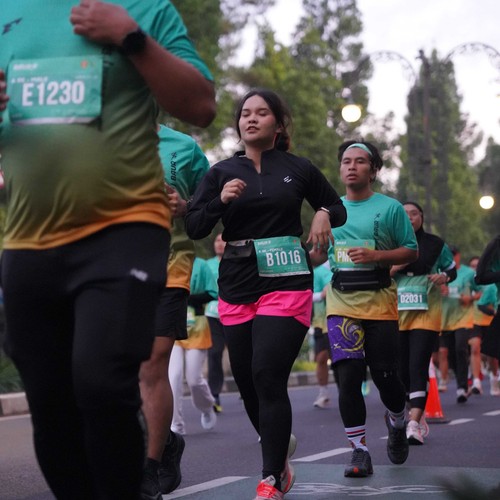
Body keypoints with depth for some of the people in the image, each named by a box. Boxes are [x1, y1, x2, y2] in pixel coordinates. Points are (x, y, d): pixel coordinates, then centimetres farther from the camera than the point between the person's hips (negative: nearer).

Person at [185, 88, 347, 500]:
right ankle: (280, 445, 38)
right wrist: (221, 201, -15)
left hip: (286, 285, -3)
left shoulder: (299, 169, 4)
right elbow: (194, 228, 2)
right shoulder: (222, 173, 8)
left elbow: (338, 207, 16)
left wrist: (325, 215, -7)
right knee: (246, 382, 9)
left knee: (268, 377, -14)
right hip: (236, 289, 4)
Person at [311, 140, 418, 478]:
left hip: (380, 302, -2)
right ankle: (360, 452, 0)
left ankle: (397, 422, 33)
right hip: (341, 302, 2)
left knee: (384, 374, -1)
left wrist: (375, 255, -15)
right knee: (348, 377, -8)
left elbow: (411, 251, 0)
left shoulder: (390, 208, 1)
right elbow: (320, 254, 19)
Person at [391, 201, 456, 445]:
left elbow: (452, 269, 15)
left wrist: (444, 276, -7)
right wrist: (392, 269, -10)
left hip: (427, 313, -2)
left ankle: (414, 425, -22)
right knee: (401, 368, 6)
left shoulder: (436, 244, 6)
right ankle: (418, 414, 27)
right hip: (397, 313, 2)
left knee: (418, 366, -15)